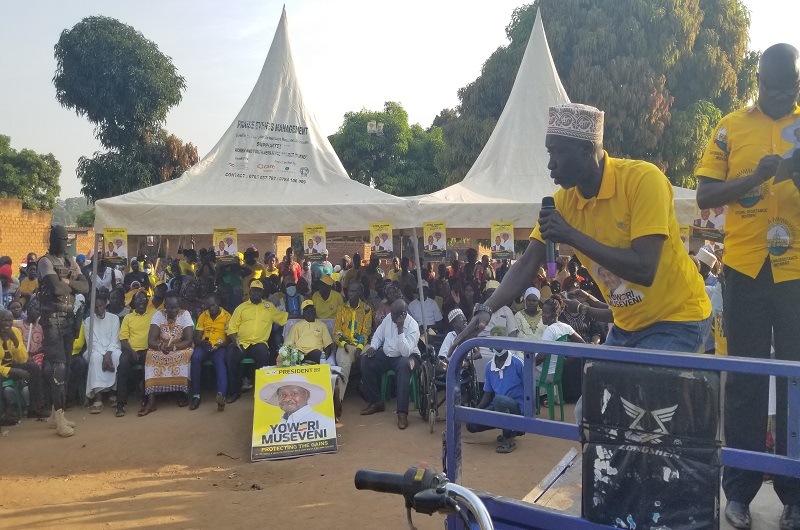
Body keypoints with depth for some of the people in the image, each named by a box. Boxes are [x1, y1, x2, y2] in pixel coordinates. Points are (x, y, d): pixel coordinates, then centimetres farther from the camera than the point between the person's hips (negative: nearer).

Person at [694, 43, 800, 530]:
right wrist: (754, 177, -17)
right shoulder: (732, 128, 4)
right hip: (746, 269, -1)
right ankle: (740, 490, 18)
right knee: (745, 380, 7)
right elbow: (705, 196, 0)